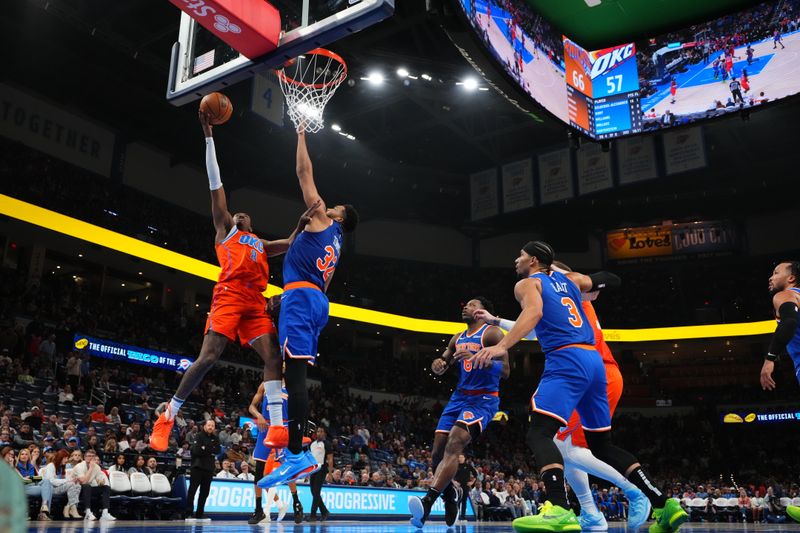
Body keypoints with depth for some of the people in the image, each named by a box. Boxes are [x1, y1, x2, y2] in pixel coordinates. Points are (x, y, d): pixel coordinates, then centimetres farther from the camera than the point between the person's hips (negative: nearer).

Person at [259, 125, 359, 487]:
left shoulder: (322, 221, 9)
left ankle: (296, 454, -25)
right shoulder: (334, 246, 30)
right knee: (297, 374, 8)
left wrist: (301, 136, 22)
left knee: (295, 372, -18)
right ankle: (296, 451, 7)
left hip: (302, 297, -9)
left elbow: (305, 173, 11)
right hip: (316, 300, 9)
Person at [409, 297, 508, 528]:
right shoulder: (458, 339, 16)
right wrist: (438, 363, -3)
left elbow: (505, 371, -17)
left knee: (454, 445, -26)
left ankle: (427, 501, -34)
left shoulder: (492, 333, -6)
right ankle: (451, 493, 27)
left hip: (483, 399, -7)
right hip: (459, 397, 7)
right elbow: (441, 368, 22)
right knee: (437, 452, 2)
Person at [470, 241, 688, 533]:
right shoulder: (569, 279, 25)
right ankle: (664, 505, 12)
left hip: (567, 361, -8)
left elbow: (534, 312, -16)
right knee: (601, 445, 17)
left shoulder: (527, 283, 6)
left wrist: (502, 346, -27)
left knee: (539, 433, -16)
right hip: (594, 360, 8)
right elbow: (610, 280, 39)